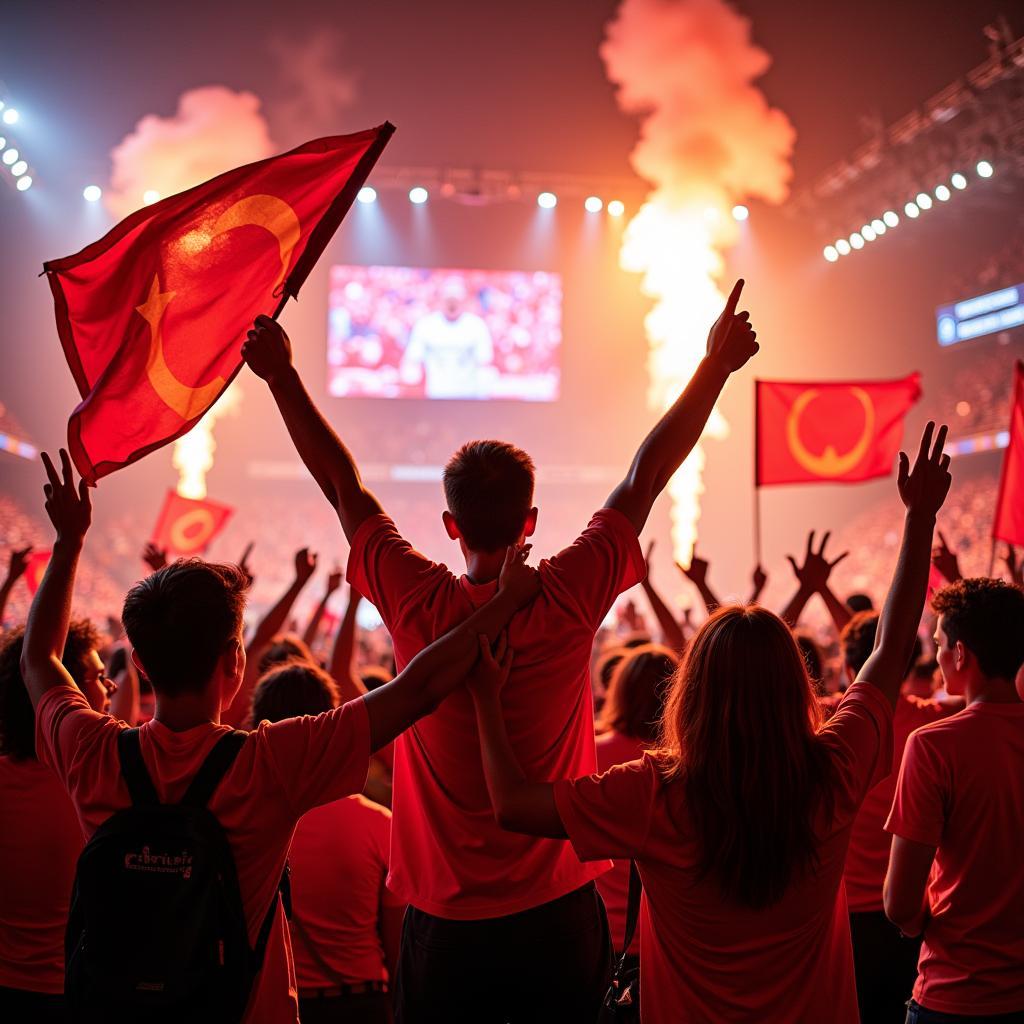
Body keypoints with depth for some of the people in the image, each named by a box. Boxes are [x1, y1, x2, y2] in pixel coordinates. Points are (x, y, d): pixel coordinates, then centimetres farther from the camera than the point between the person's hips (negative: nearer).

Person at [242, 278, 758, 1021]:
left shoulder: (418, 605, -12)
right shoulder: (571, 599, -12)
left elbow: (344, 487, -1)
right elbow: (646, 479, -1)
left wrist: (282, 376, 7)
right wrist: (717, 365, 9)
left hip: (446, 924, 0)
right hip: (561, 913, 1)